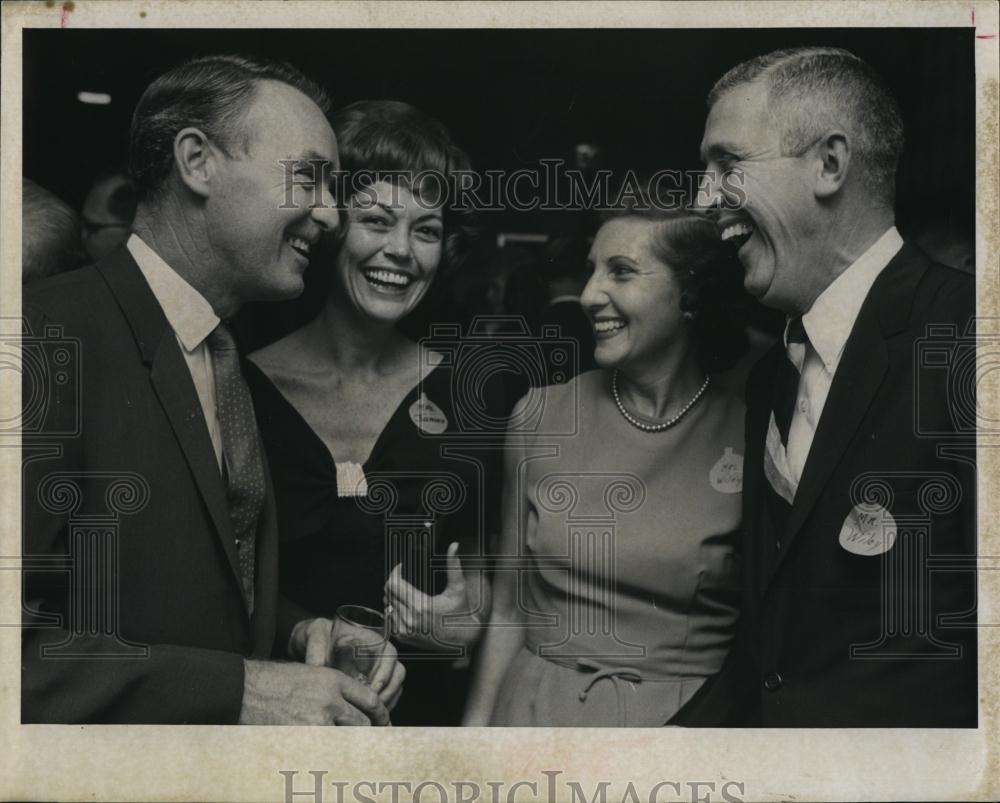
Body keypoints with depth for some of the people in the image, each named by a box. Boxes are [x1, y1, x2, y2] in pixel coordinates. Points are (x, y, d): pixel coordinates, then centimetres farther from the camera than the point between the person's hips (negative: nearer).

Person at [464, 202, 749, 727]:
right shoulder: (539, 417, -3)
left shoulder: (749, 437, -10)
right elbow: (508, 609, 3)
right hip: (535, 707, 2)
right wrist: (476, 726, -2)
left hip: (685, 721, -2)